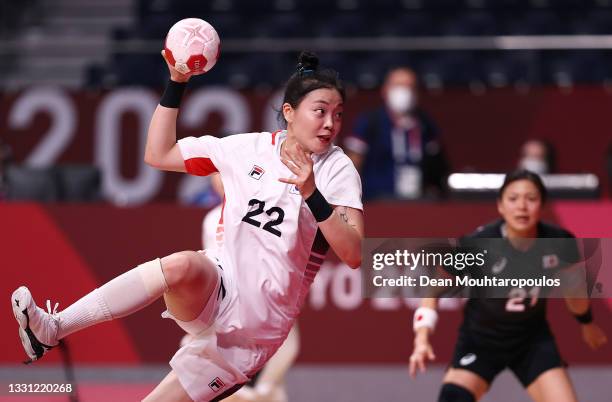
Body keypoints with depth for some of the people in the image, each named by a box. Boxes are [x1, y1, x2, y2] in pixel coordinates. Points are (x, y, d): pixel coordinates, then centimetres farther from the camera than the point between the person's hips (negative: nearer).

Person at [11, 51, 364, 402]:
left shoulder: (337, 169, -4)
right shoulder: (251, 148, 5)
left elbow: (354, 254, -15)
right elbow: (159, 155, 9)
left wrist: (312, 195, -26)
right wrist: (176, 85, 1)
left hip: (262, 318, -2)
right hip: (220, 284, 2)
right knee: (181, 266, -32)